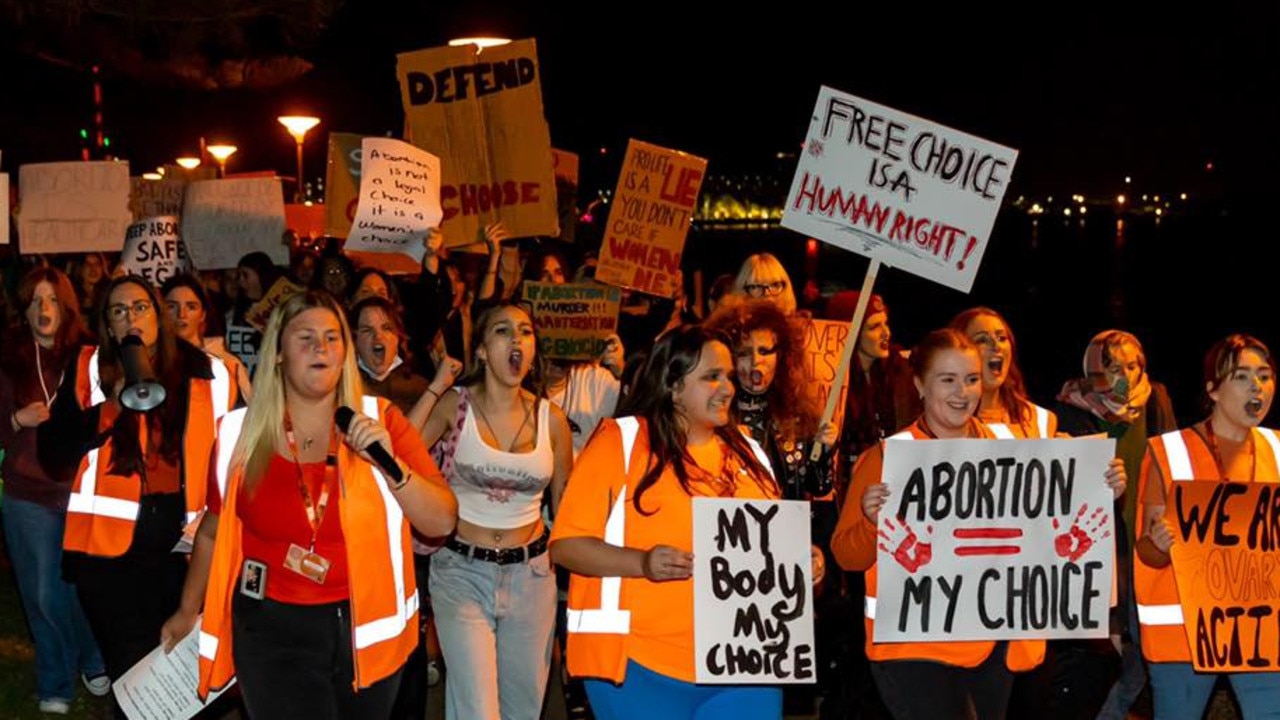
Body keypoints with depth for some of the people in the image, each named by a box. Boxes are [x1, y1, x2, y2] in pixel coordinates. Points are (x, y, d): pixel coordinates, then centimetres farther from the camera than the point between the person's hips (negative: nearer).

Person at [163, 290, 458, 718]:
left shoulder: (382, 420, -4)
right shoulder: (239, 435, -3)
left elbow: (442, 522, -8)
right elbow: (214, 530, 11)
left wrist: (389, 463, -21)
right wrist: (187, 612, 19)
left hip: (368, 625, 1)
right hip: (274, 629, -1)